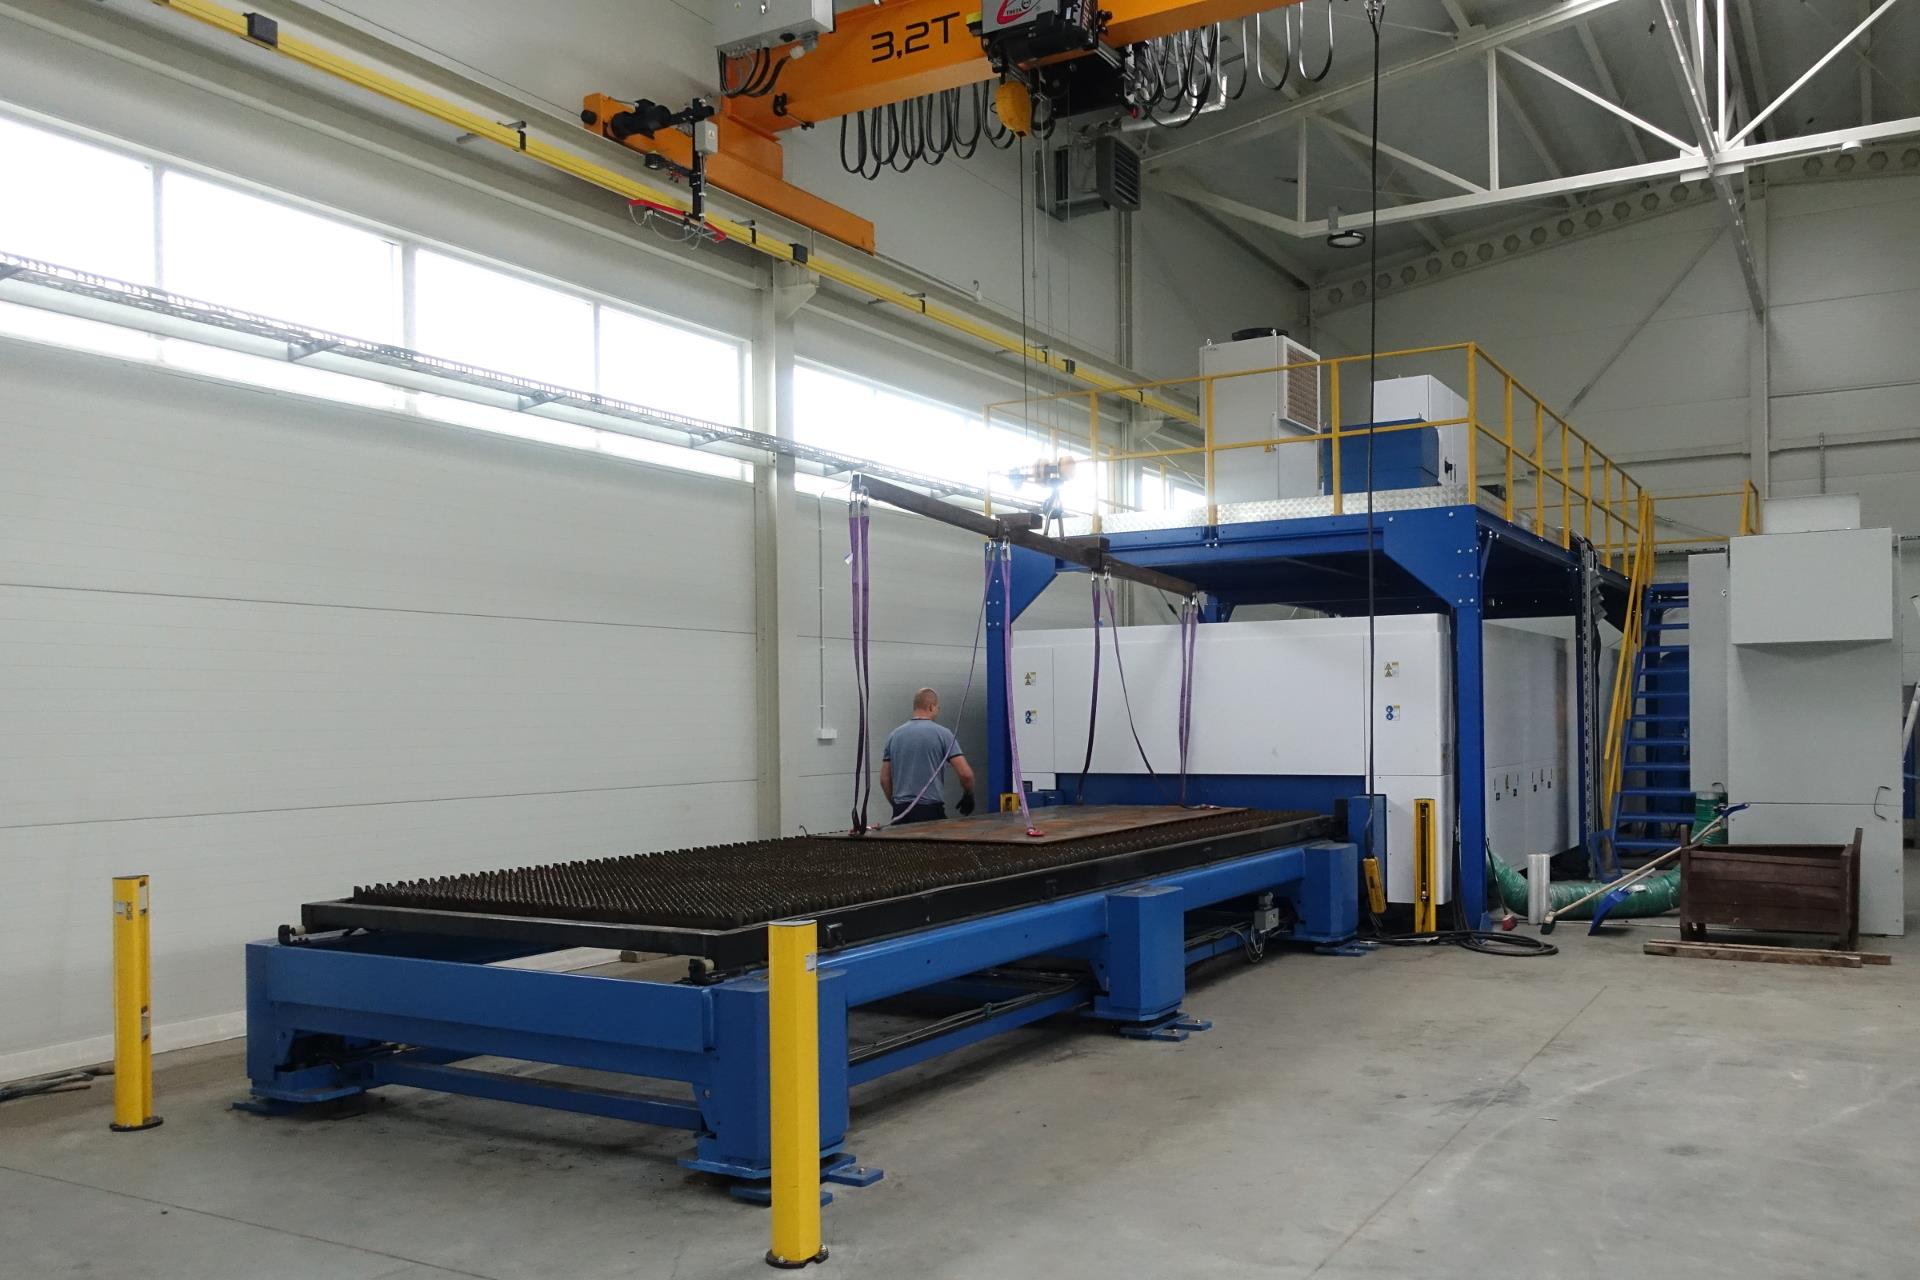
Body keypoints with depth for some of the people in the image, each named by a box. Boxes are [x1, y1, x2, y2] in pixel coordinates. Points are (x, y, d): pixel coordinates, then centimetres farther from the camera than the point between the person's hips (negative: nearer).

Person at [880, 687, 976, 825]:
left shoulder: (894, 736, 9)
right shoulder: (942, 733, -3)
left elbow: (885, 779, 11)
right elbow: (965, 773, -9)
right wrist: (968, 796, 10)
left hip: (902, 813, 4)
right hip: (930, 811, -4)